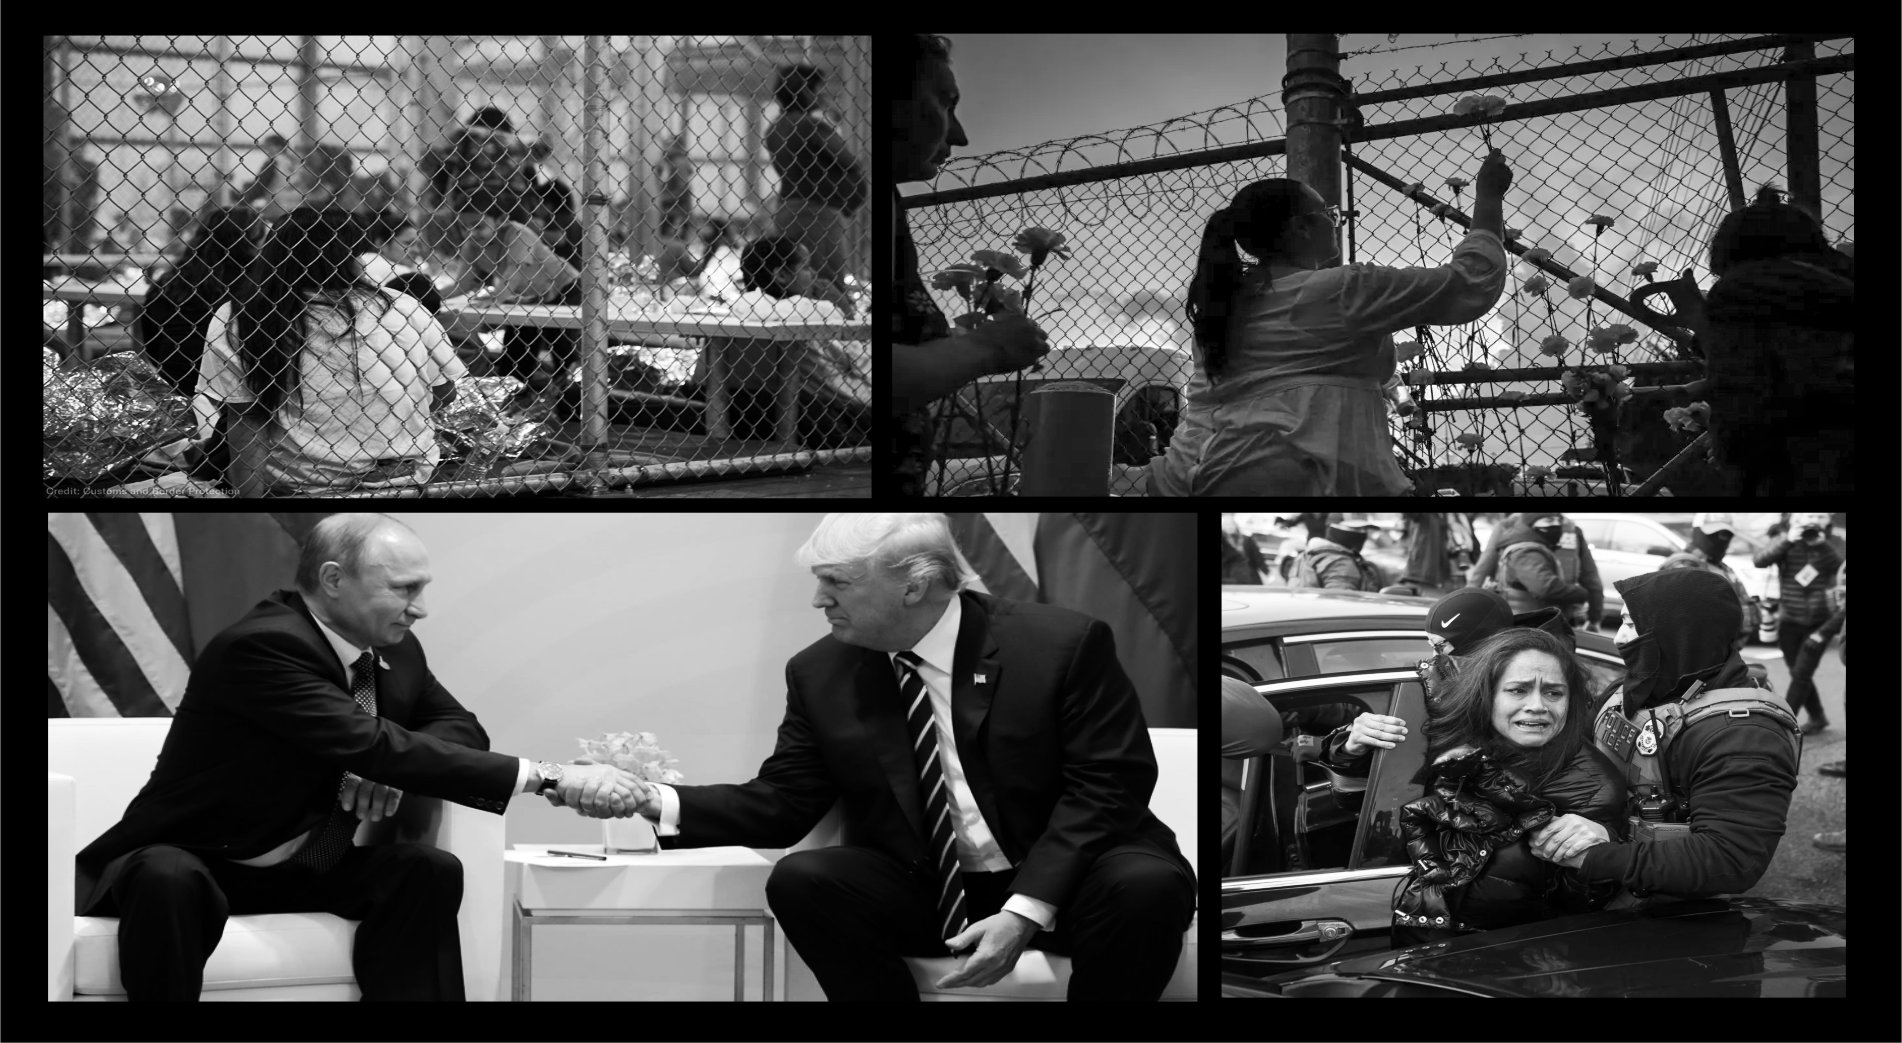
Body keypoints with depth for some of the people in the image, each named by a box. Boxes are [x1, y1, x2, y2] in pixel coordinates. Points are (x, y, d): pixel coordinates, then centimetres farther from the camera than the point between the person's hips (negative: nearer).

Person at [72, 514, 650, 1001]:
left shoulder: (395, 650, 1)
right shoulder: (262, 647, -25)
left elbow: (460, 727, 13)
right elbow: (372, 746, -34)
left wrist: (393, 764, -14)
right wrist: (547, 778, -36)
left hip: (306, 868, 7)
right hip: (196, 862, -7)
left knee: (429, 870, -18)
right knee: (168, 882, -39)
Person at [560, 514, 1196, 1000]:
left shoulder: (1062, 644, -9)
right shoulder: (820, 674, 3)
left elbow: (1108, 784, -13)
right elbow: (780, 804, 5)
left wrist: (1025, 911, -25)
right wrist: (660, 805, -13)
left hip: (1058, 884, -3)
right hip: (924, 896, 3)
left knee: (1146, 886, -35)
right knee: (800, 881, -24)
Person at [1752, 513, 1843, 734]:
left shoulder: (1827, 543, 0)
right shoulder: (1786, 542, -4)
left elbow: (1839, 567, -16)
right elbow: (1759, 561, -20)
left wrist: (1822, 545, -27)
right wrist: (1787, 541, -31)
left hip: (1819, 622, -1)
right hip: (1790, 621, 1)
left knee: (1801, 674, -8)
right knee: (1798, 674, 11)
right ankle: (1817, 717, 29)